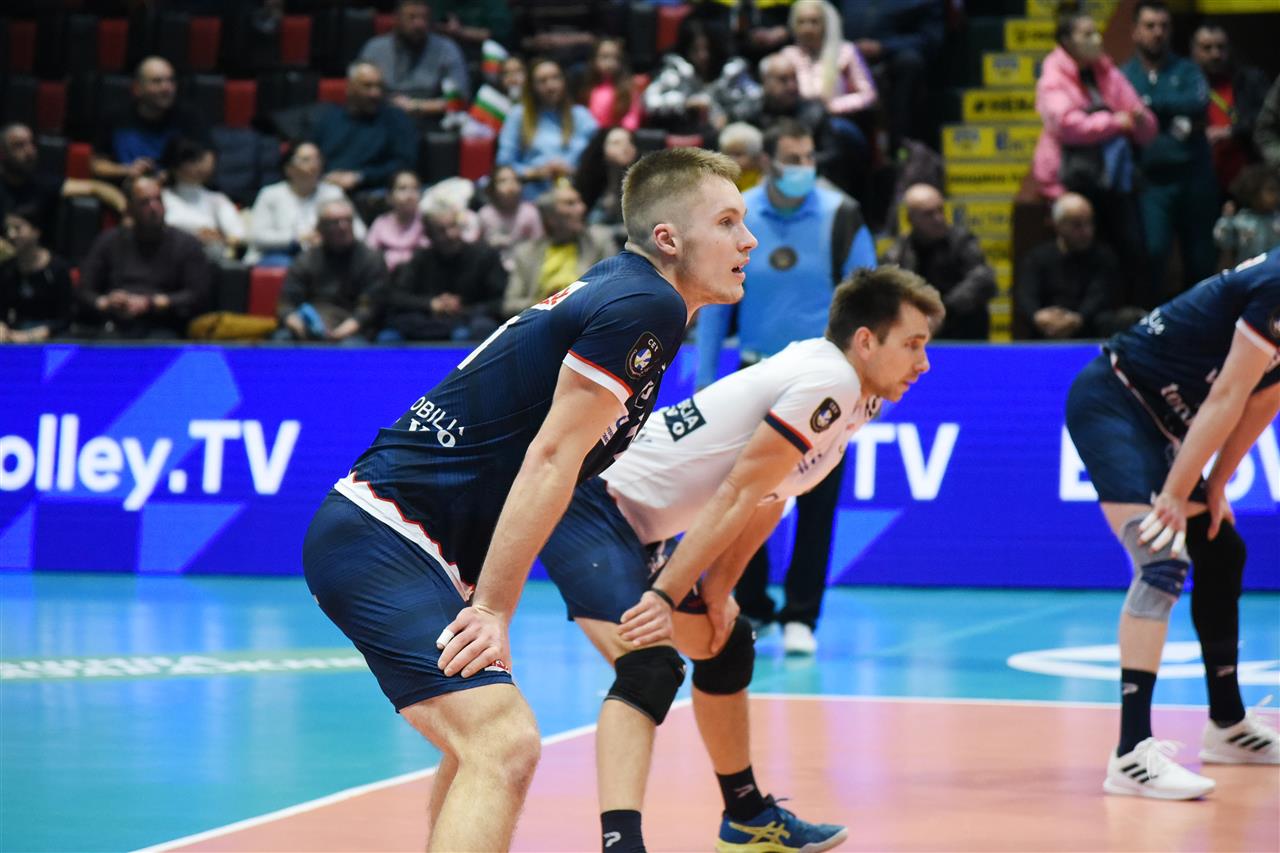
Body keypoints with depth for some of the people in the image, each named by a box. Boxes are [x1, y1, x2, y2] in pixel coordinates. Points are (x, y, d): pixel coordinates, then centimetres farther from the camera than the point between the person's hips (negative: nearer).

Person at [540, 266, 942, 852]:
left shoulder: (854, 397, 10)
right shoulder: (826, 381, -20)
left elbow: (765, 499, 13)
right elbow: (735, 496, -22)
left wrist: (717, 591, 7)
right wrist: (665, 596, -20)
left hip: (634, 527, 11)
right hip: (590, 509, -11)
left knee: (726, 648, 22)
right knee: (650, 669, -27)